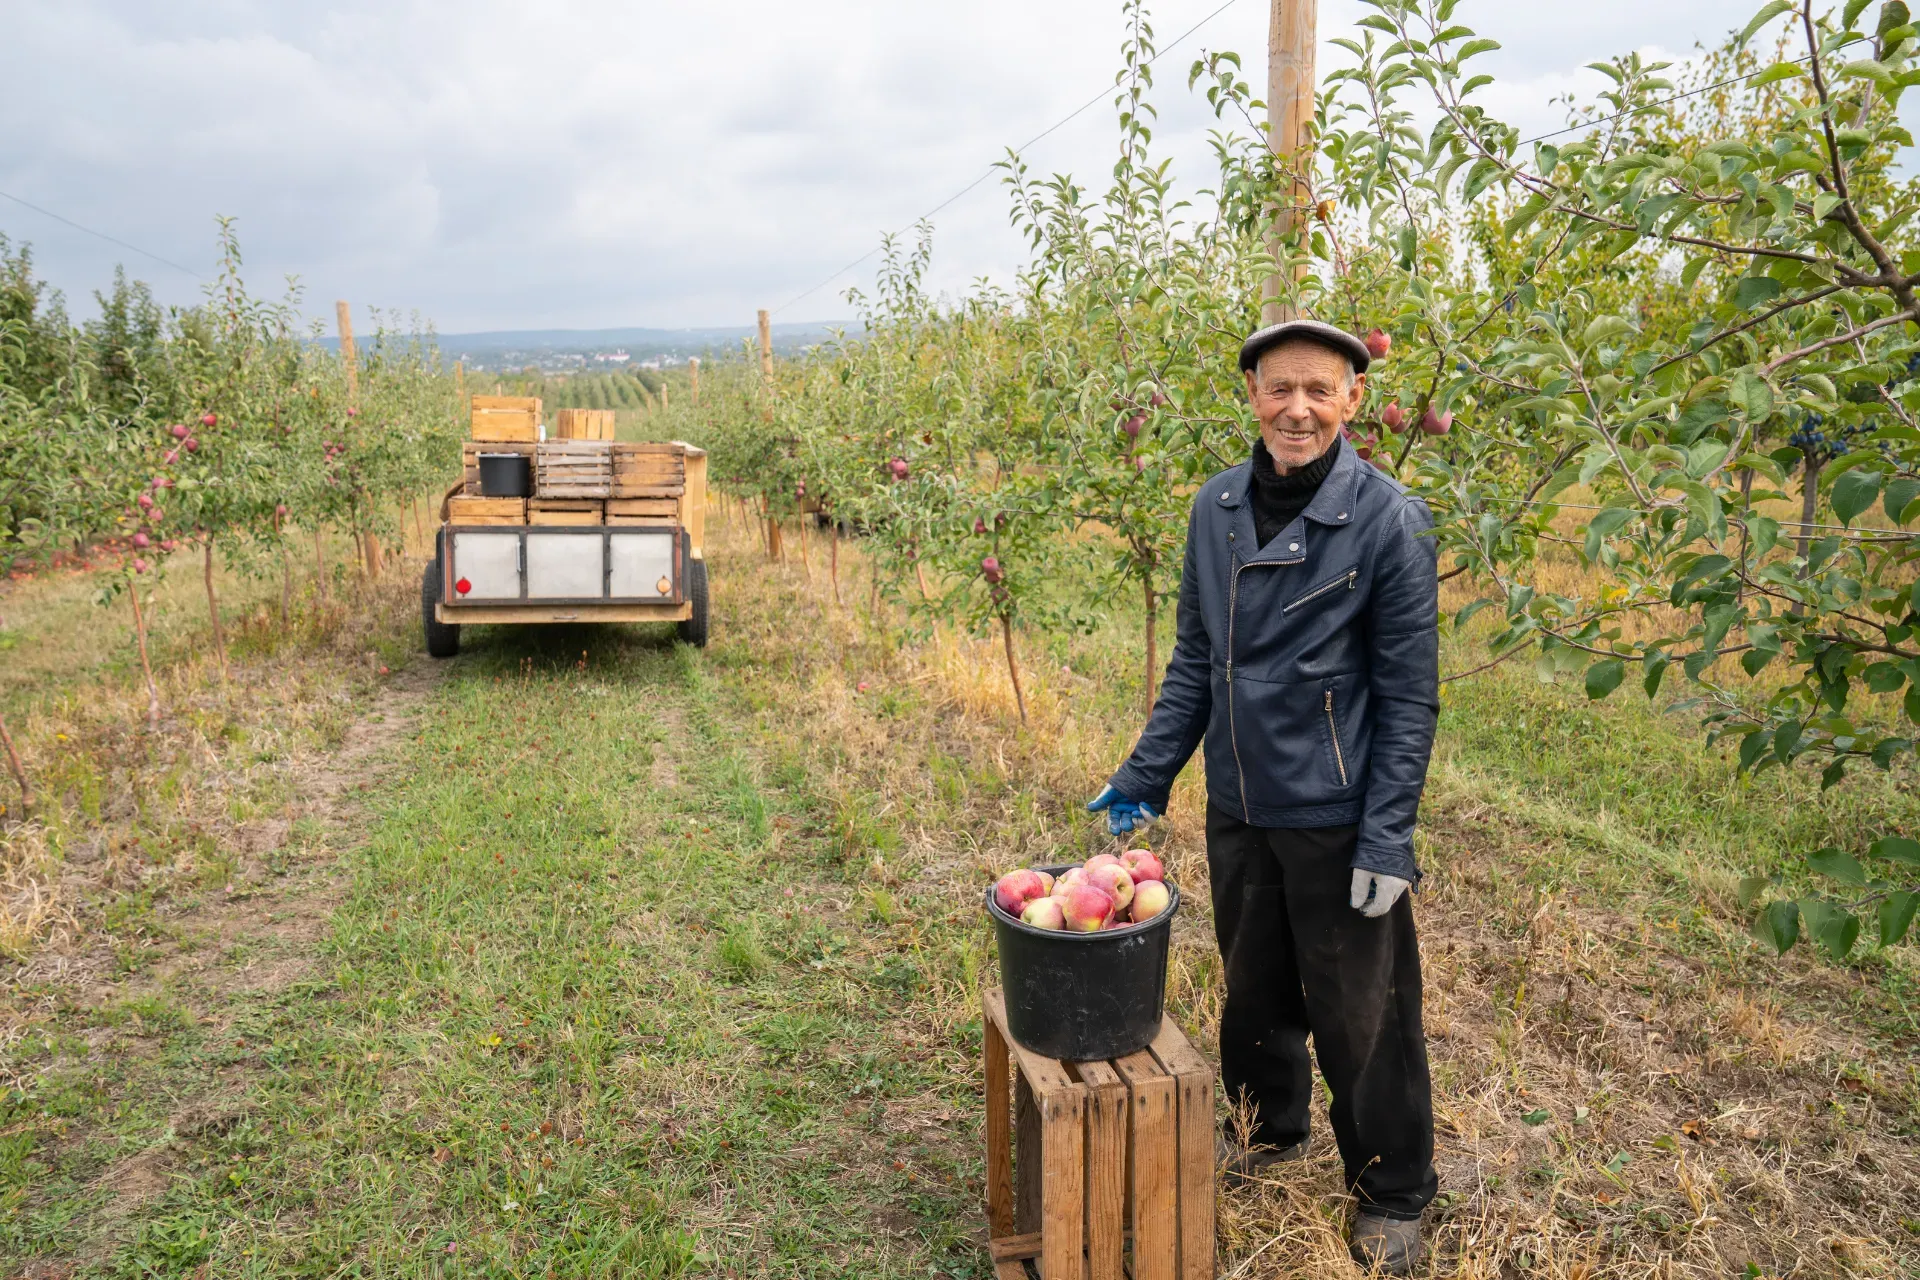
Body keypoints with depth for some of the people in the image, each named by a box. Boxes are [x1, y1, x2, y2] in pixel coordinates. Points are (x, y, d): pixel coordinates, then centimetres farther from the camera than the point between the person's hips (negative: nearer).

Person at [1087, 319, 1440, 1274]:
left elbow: (1410, 696, -10)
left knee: (1360, 1012, 8)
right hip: (1239, 809, 5)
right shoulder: (1216, 508, 1)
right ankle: (1270, 1128, 47)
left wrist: (1386, 840, -14)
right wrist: (1144, 780, 9)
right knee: (1255, 984, 21)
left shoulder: (1388, 520, -13)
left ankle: (1391, 1195, 30)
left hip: (1338, 817, -4)